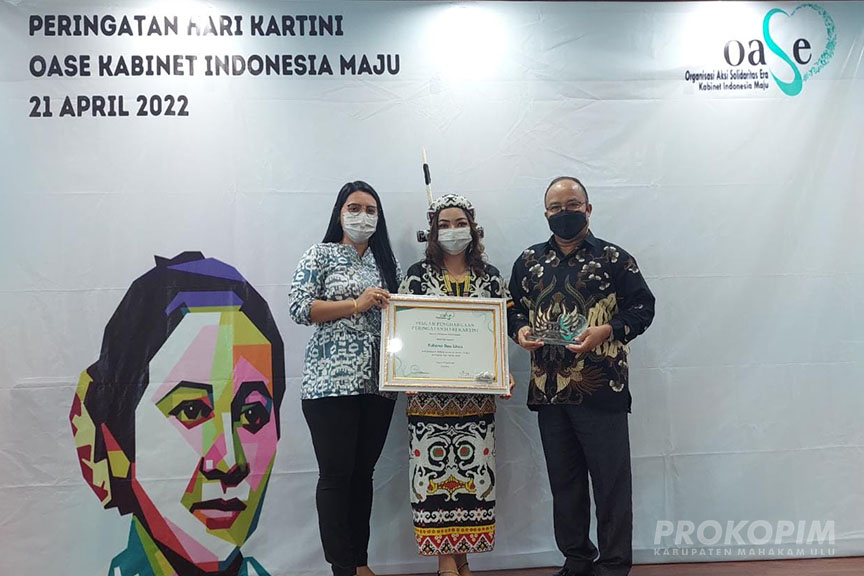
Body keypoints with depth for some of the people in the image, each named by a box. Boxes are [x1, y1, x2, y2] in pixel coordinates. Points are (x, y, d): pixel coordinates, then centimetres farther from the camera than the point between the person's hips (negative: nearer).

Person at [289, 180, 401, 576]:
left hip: (377, 383, 5)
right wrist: (356, 304, -15)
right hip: (331, 381, -4)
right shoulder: (321, 255, 2)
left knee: (363, 473, 12)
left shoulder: (387, 262, 15)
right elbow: (298, 308, -8)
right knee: (336, 474, 0)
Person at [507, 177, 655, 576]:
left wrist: (605, 331, -19)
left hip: (601, 389, -4)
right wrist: (520, 330, -6)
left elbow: (643, 307, -3)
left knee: (611, 480, 4)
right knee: (563, 481, 15)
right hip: (549, 390, 4)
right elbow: (512, 308, 16)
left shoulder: (614, 258, -1)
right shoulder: (528, 261, 10)